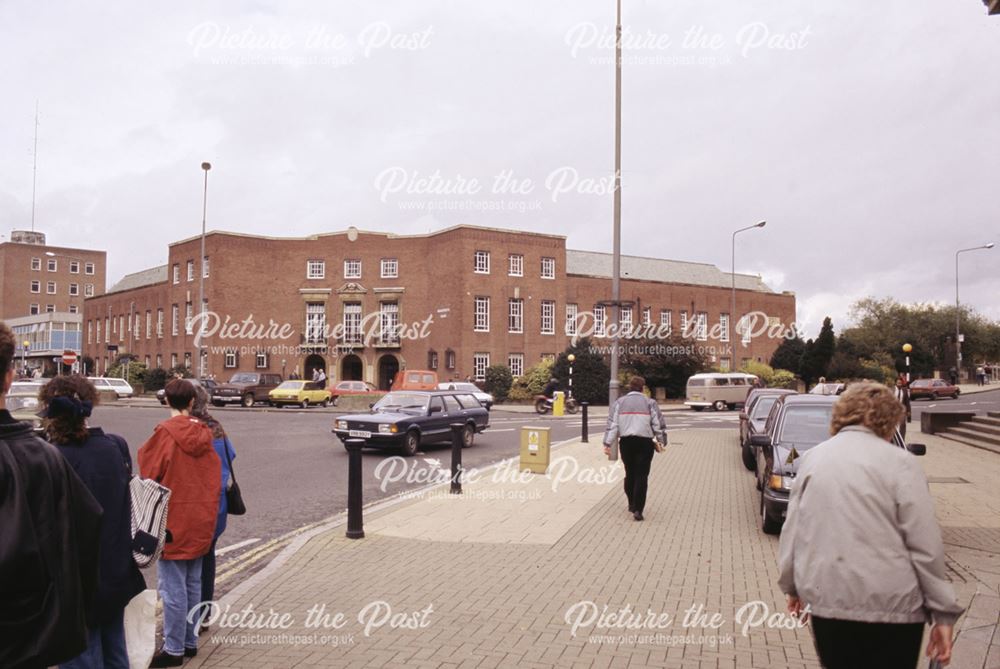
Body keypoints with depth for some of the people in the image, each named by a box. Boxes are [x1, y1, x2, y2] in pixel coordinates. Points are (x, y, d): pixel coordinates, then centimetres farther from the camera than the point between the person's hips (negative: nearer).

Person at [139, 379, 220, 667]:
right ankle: (190, 641, 24)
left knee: (172, 587, 2)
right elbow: (215, 476, 7)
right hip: (200, 519, 6)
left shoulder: (165, 433, -12)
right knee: (193, 585, 15)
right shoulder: (204, 434, 3)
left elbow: (148, 471, -9)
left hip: (173, 521, -6)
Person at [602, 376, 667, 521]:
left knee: (629, 473, 17)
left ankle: (632, 504, 28)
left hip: (626, 442, 2)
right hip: (644, 442, -2)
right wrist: (661, 441, 11)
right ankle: (638, 509, -9)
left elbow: (612, 424, -1)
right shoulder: (650, 403, 0)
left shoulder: (620, 402, 4)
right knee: (642, 475, -1)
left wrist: (608, 443, -1)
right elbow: (658, 424, -1)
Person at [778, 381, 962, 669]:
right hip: (889, 604, -4)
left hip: (824, 599, 4)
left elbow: (791, 532, 9)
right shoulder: (899, 463, -6)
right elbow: (925, 547, -9)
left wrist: (793, 586, 20)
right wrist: (943, 614, -3)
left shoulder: (812, 458, 7)